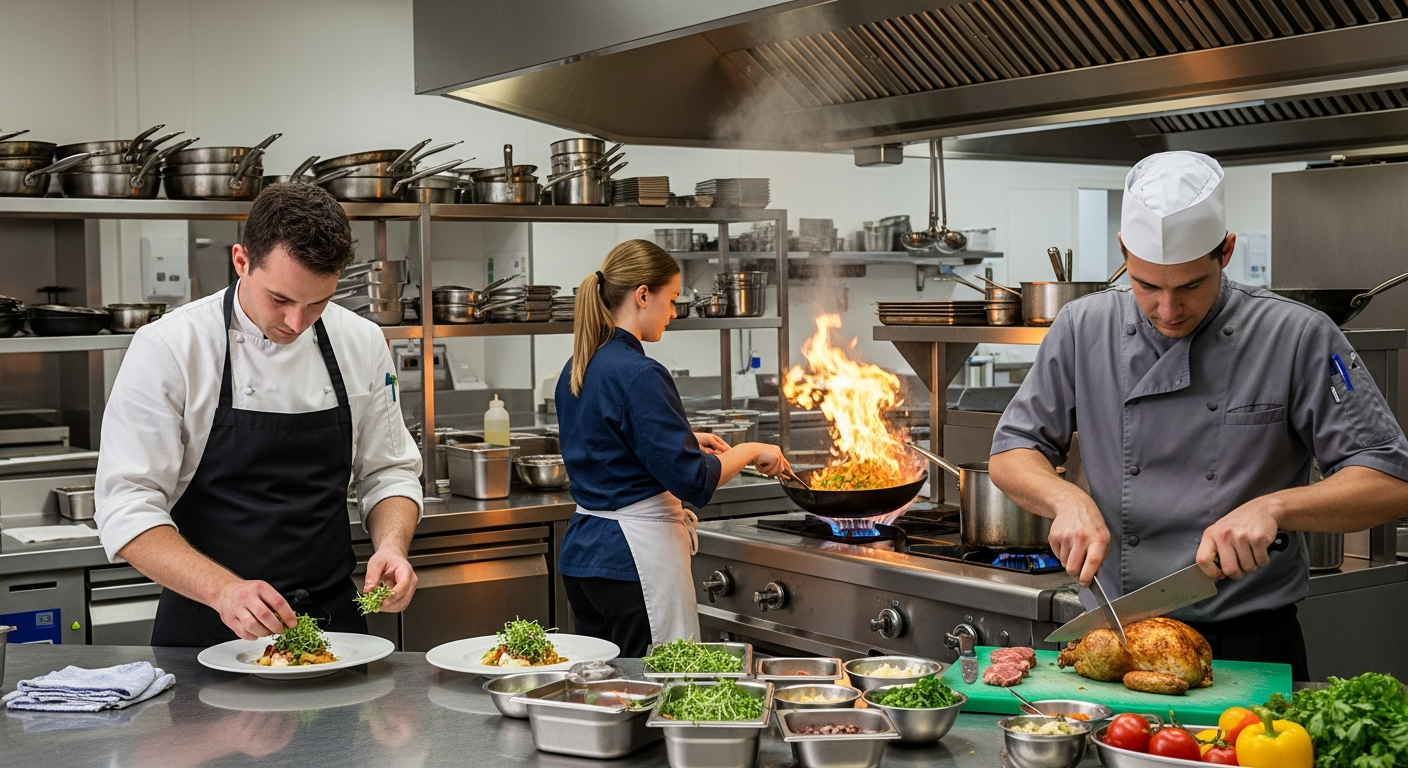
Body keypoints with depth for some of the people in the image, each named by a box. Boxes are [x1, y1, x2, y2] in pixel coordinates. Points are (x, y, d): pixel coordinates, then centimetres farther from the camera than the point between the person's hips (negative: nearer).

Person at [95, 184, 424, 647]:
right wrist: (224, 590, -27)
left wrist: (392, 545, -10)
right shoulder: (166, 348, -9)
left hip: (333, 622, 2)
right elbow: (128, 509, -13)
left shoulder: (361, 343, 3)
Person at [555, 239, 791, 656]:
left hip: (582, 555, 9)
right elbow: (692, 479, -20)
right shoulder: (639, 376, -18)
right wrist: (750, 451, -4)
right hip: (634, 557, -9)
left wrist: (684, 440, 19)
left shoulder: (576, 370, 9)